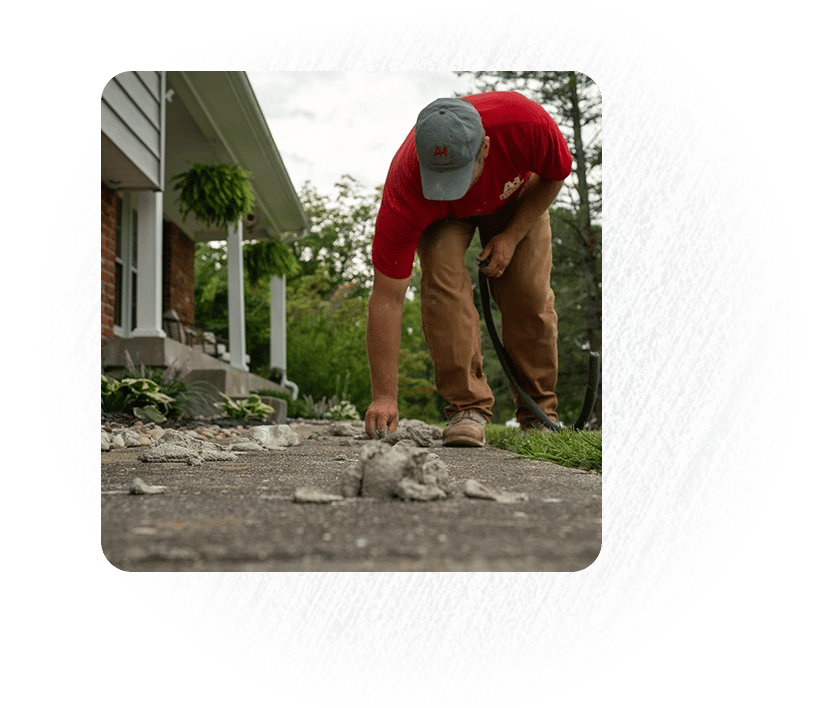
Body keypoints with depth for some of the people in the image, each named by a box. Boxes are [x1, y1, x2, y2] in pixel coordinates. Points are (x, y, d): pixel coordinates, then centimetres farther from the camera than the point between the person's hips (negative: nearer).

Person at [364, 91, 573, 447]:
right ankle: (467, 405, -14)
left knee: (530, 295, -10)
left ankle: (539, 410, 8)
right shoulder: (406, 190, -42)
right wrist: (383, 397, -38)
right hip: (437, 213, -1)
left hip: (516, 194, 1)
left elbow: (554, 174, -15)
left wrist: (513, 235, -20)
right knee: (443, 284, -27)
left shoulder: (527, 123, -41)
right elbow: (387, 298, -37)